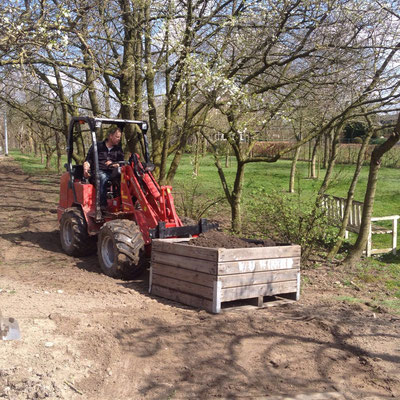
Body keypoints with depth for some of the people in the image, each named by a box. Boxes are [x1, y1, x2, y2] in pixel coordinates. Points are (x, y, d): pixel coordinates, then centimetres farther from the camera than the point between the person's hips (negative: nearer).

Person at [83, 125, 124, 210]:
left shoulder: (118, 149, 21)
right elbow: (88, 160, 9)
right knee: (103, 178, -40)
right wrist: (86, 169, -12)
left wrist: (113, 164, -8)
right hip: (98, 171, -3)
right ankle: (103, 205, -44)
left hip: (112, 172, 3)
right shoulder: (97, 146, 11)